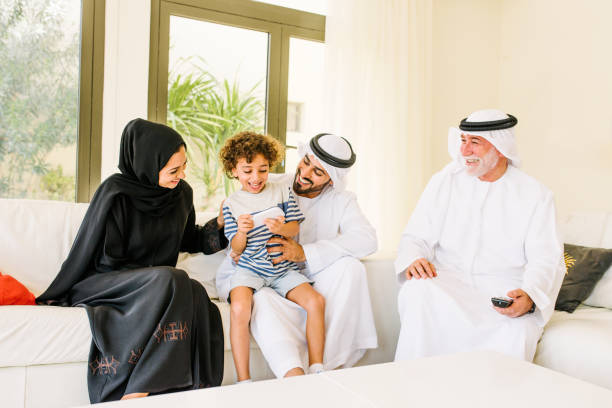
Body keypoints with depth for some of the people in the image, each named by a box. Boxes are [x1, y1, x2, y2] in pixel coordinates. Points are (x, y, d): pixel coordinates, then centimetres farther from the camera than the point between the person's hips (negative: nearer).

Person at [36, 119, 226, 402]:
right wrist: (53, 297, 2)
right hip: (105, 282, -4)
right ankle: (135, 394, -32)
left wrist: (219, 223, 4)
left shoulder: (182, 193, 4)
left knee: (194, 293, -30)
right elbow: (86, 251, -7)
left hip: (158, 286, 5)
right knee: (170, 279, -35)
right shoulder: (116, 192, -14)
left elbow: (188, 240, 19)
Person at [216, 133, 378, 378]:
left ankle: (322, 366, -27)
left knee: (350, 266, -27)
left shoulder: (341, 201, 4)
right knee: (262, 301, -36)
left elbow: (366, 239, -15)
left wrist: (305, 253, -26)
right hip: (261, 282, -1)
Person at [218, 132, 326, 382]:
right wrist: (241, 232, -22)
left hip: (283, 268, 2)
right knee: (239, 308, -29)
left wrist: (281, 228, -19)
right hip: (249, 268, -2)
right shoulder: (232, 204, 2)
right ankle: (243, 381, -16)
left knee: (316, 301, -17)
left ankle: (317, 369, -2)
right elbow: (236, 250, 0)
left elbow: (295, 228, 4)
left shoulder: (282, 191, 6)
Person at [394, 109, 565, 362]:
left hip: (503, 290, -1)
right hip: (447, 282, 1)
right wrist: (413, 260, -17)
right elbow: (416, 236, 7)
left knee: (518, 331, -33)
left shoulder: (535, 194, 5)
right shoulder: (444, 182, 9)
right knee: (415, 291, -31)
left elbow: (547, 260, -2)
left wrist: (530, 297, -23)